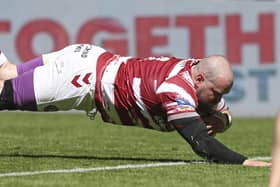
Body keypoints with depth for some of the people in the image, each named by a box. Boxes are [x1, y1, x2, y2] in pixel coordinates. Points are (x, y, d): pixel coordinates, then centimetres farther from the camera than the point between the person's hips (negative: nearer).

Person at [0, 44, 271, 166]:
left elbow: (225, 115, 10)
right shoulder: (178, 89, -32)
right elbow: (202, 144, -37)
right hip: (86, 78, -8)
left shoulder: (199, 70, -6)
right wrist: (244, 161, -41)